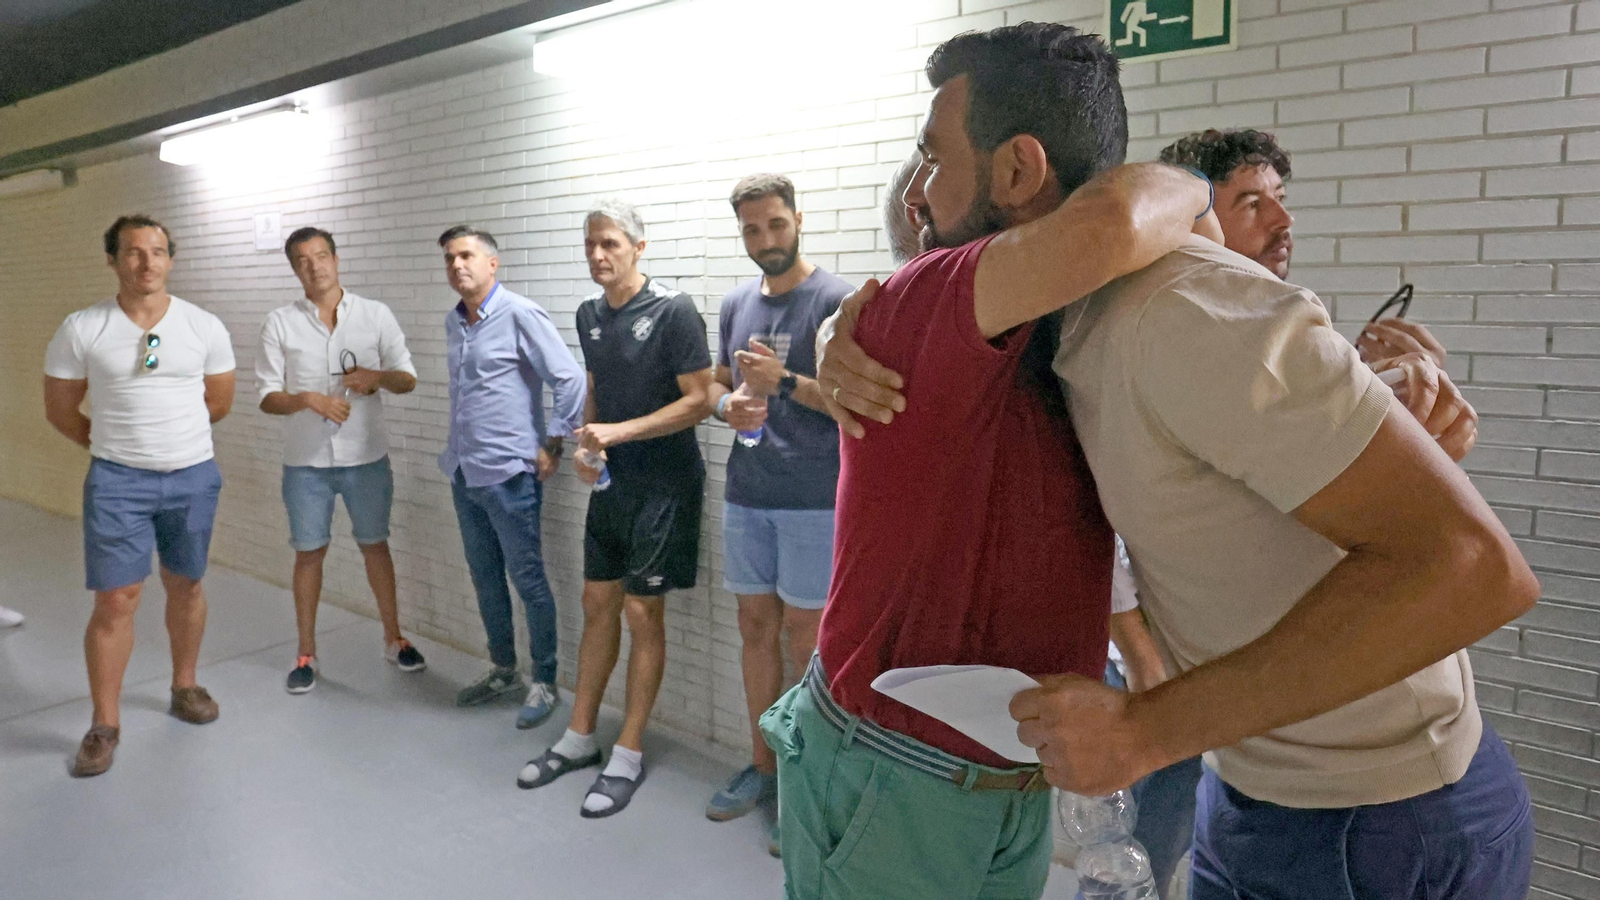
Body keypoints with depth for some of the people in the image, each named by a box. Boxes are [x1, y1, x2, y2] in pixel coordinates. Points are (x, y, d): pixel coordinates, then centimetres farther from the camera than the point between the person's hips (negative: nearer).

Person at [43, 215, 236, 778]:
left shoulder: (205, 328, -2)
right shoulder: (81, 330, -5)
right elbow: (60, 410, 4)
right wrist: (115, 445, 9)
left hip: (194, 477, 2)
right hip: (117, 482, -2)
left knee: (186, 586, 14)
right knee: (116, 599, -2)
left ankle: (184, 687, 33)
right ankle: (105, 724, 12)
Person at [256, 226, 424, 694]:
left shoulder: (376, 315, -1)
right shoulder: (280, 323, -2)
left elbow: (408, 379, 1)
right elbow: (267, 397, -3)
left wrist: (377, 375, -20)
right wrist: (310, 399, -22)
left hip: (366, 456, 0)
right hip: (306, 461, 0)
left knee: (375, 544, 12)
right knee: (309, 551, 9)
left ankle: (394, 638, 27)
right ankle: (306, 653, 22)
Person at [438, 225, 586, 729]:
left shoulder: (520, 316, -12)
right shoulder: (454, 322, 11)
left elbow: (570, 381, -15)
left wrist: (552, 446, -13)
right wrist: (458, 450, 18)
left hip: (509, 474, -8)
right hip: (463, 473, 8)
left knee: (528, 581, 1)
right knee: (485, 578, 17)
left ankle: (545, 683, 13)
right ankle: (503, 670, 32)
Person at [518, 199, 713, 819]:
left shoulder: (673, 310, -13)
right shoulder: (589, 314, 8)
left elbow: (699, 400, -16)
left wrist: (618, 433, -21)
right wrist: (586, 446, 0)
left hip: (664, 486, -6)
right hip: (611, 483, 7)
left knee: (642, 611, -1)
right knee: (597, 603, 12)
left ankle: (628, 756, 12)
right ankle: (579, 738, 25)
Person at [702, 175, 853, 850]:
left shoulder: (835, 300, -7)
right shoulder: (736, 304, 12)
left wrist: (785, 382, -21)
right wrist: (729, 405, -2)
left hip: (813, 502, -6)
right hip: (746, 497, 6)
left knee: (803, 639, 1)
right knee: (756, 629, 14)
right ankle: (762, 766, 28)